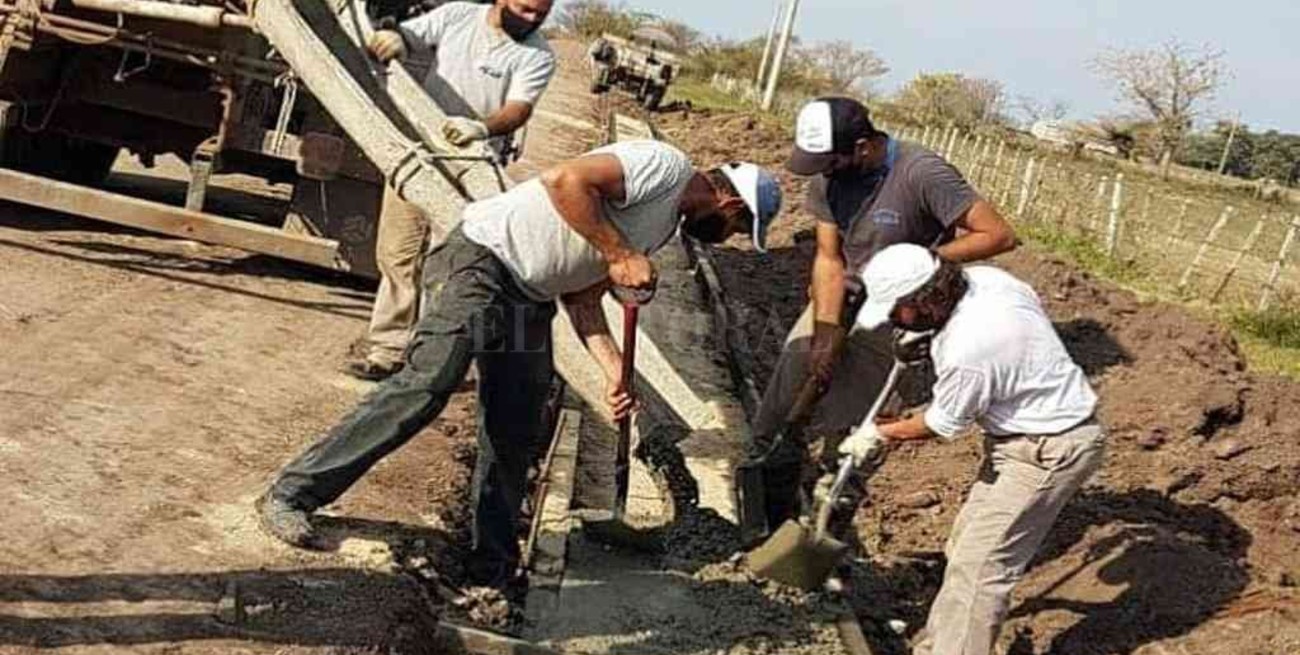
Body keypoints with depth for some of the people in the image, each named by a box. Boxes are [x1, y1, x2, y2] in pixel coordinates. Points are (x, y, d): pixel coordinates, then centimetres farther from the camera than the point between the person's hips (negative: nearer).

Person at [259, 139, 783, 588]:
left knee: (514, 434, 6)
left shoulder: (665, 225, 19)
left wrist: (617, 373, 4)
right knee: (427, 383, -20)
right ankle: (292, 494, -13)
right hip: (481, 261, -10)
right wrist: (619, 254, -21)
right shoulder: (663, 166, -11)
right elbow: (565, 180, -25)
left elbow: (582, 298, 14)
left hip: (528, 299, 10)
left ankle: (493, 568, 15)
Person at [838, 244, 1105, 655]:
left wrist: (878, 435, 5)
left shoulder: (966, 353, -32)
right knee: (967, 548, 16)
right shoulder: (982, 277, -8)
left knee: (978, 566, -9)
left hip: (1050, 450, -10)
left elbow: (941, 425, -14)